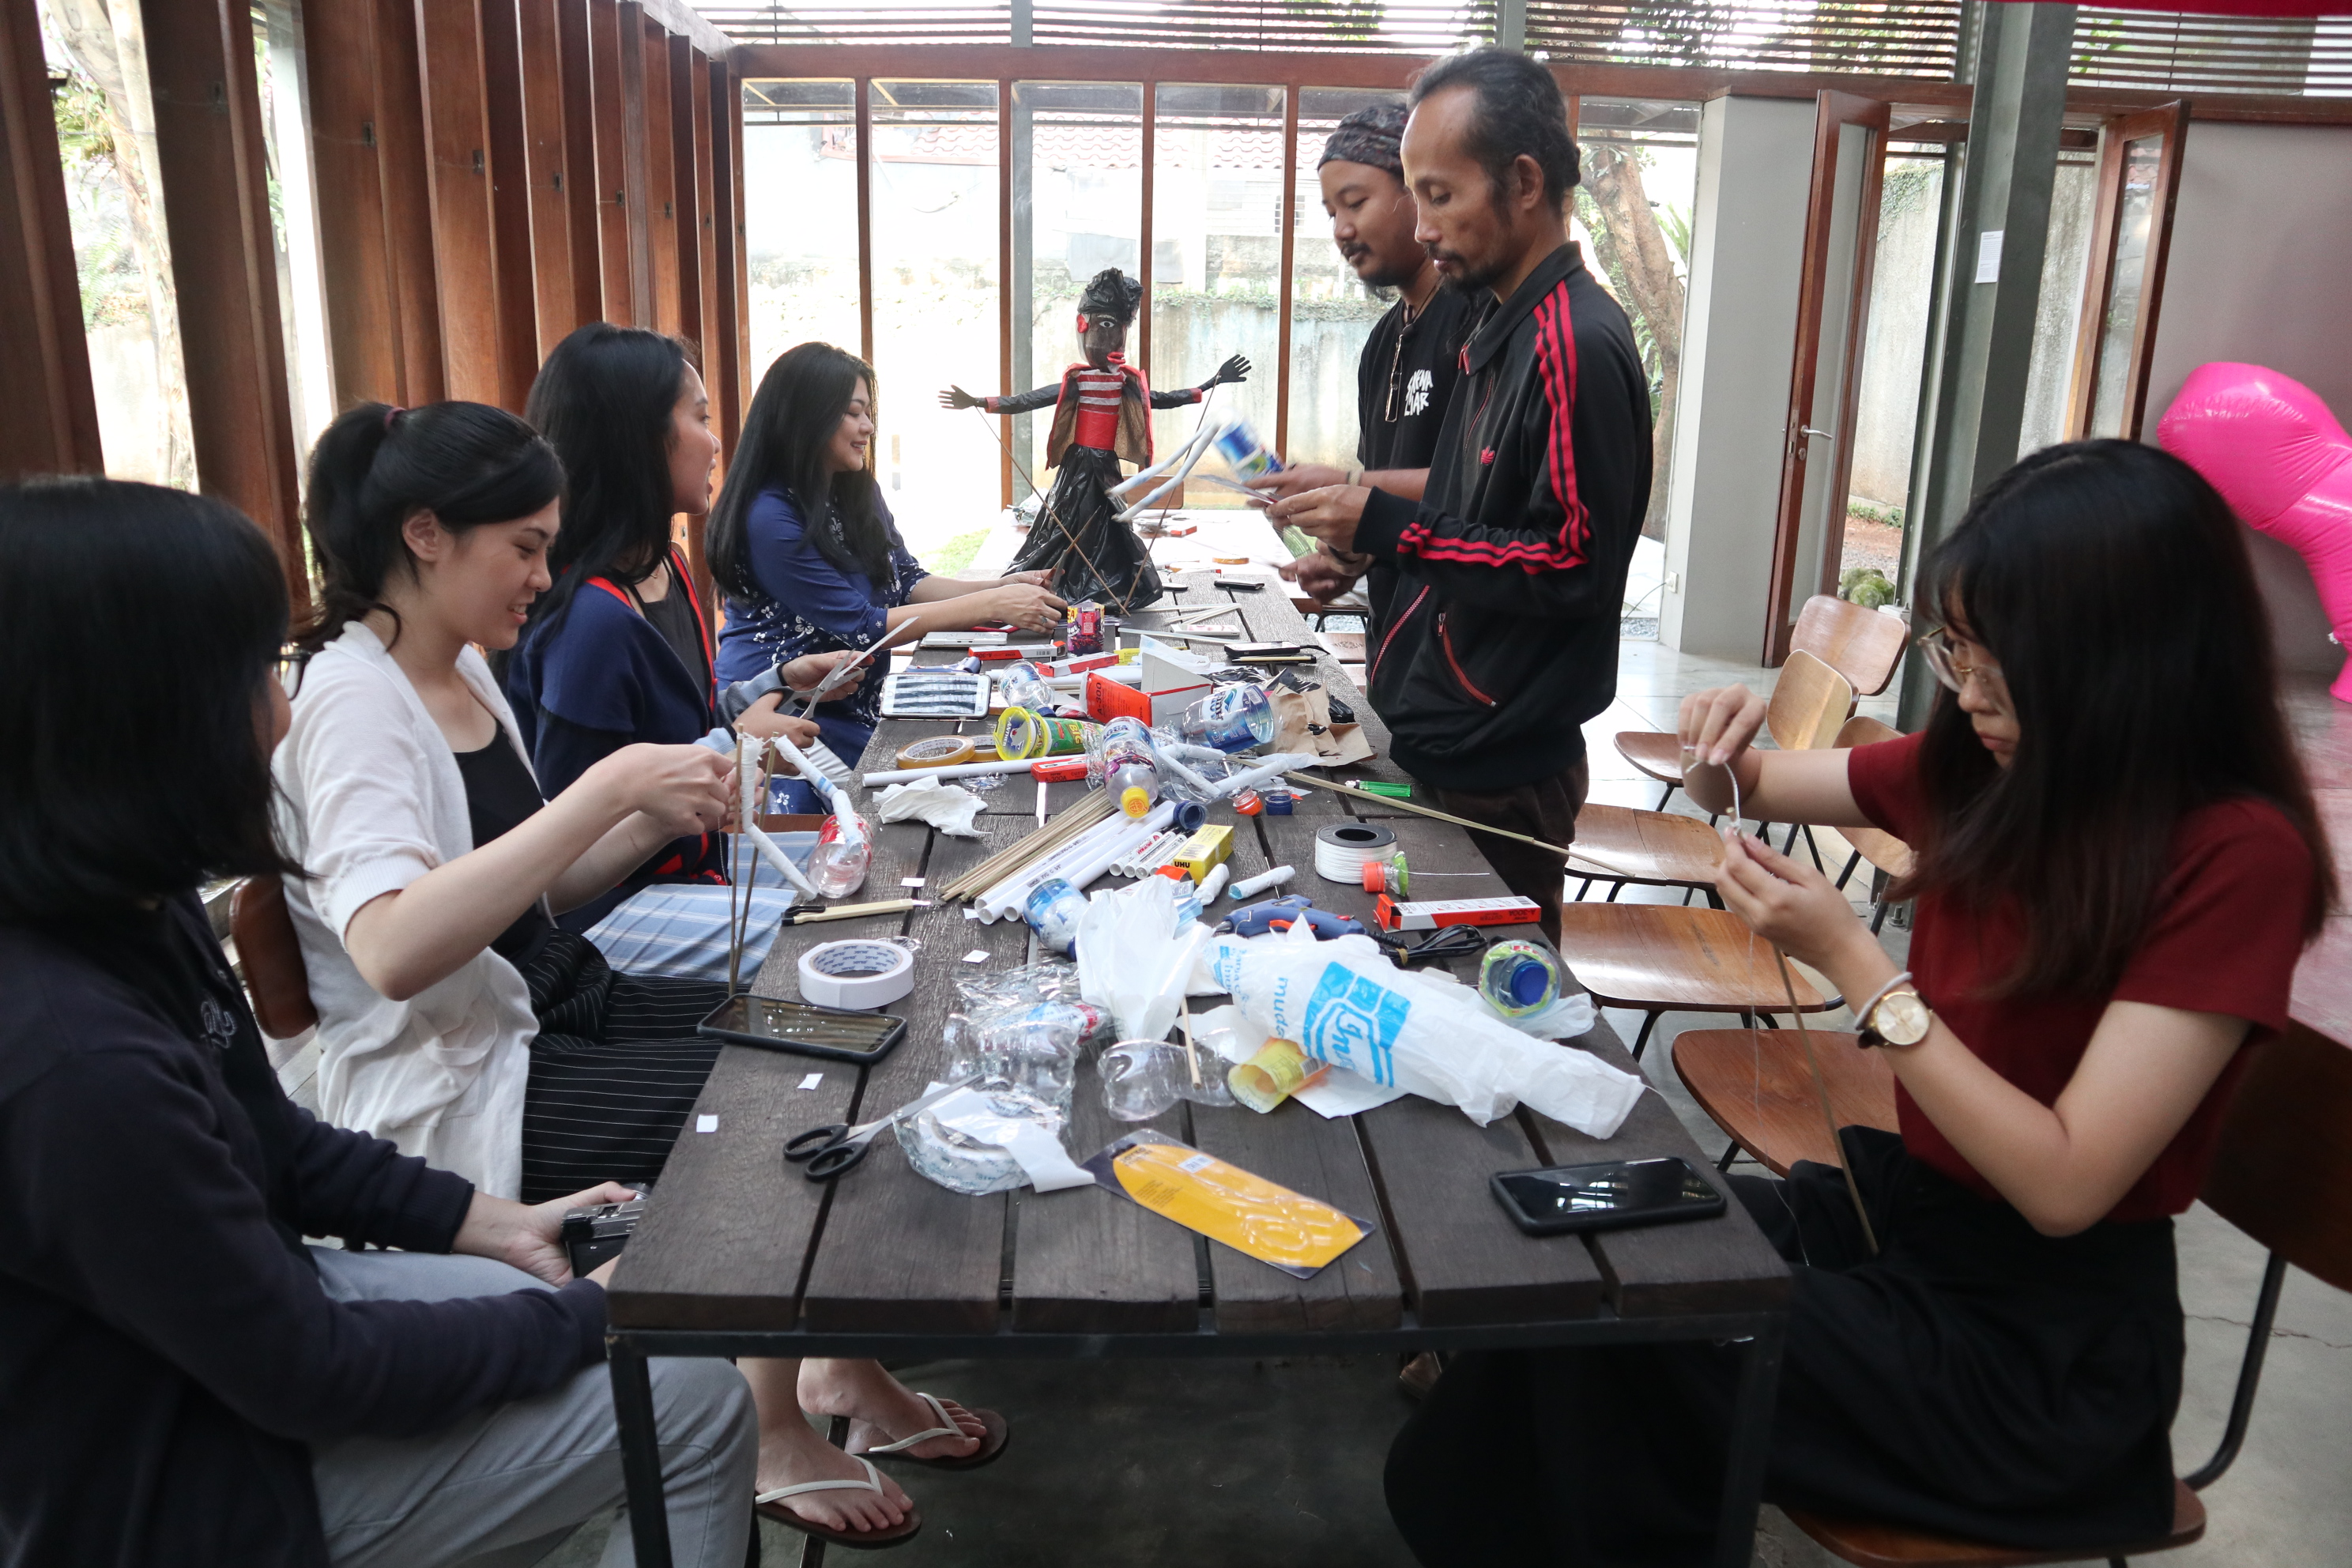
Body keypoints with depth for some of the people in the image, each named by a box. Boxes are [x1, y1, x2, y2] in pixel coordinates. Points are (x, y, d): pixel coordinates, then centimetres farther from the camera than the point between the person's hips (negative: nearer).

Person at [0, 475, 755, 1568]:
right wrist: (588, 1318, -13)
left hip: (237, 1298, 8)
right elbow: (308, 1372, -24)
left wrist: (483, 1219, 3)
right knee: (697, 1403, -5)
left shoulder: (131, 910, -7)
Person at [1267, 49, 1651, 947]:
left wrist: (1389, 526, -21)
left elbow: (1578, 563, -23)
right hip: (1444, 740, 10)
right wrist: (1362, 544, 12)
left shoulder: (1576, 344, -19)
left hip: (1499, 776, -9)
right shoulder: (1506, 330, 13)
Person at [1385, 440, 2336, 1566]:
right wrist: (1723, 753, -10)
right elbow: (1754, 787, 14)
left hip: (2043, 1344, -6)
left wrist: (1850, 960, -25)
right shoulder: (1985, 766, -1)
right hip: (1893, 1199, 6)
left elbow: (2064, 1185, -22)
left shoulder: (2236, 853, -20)